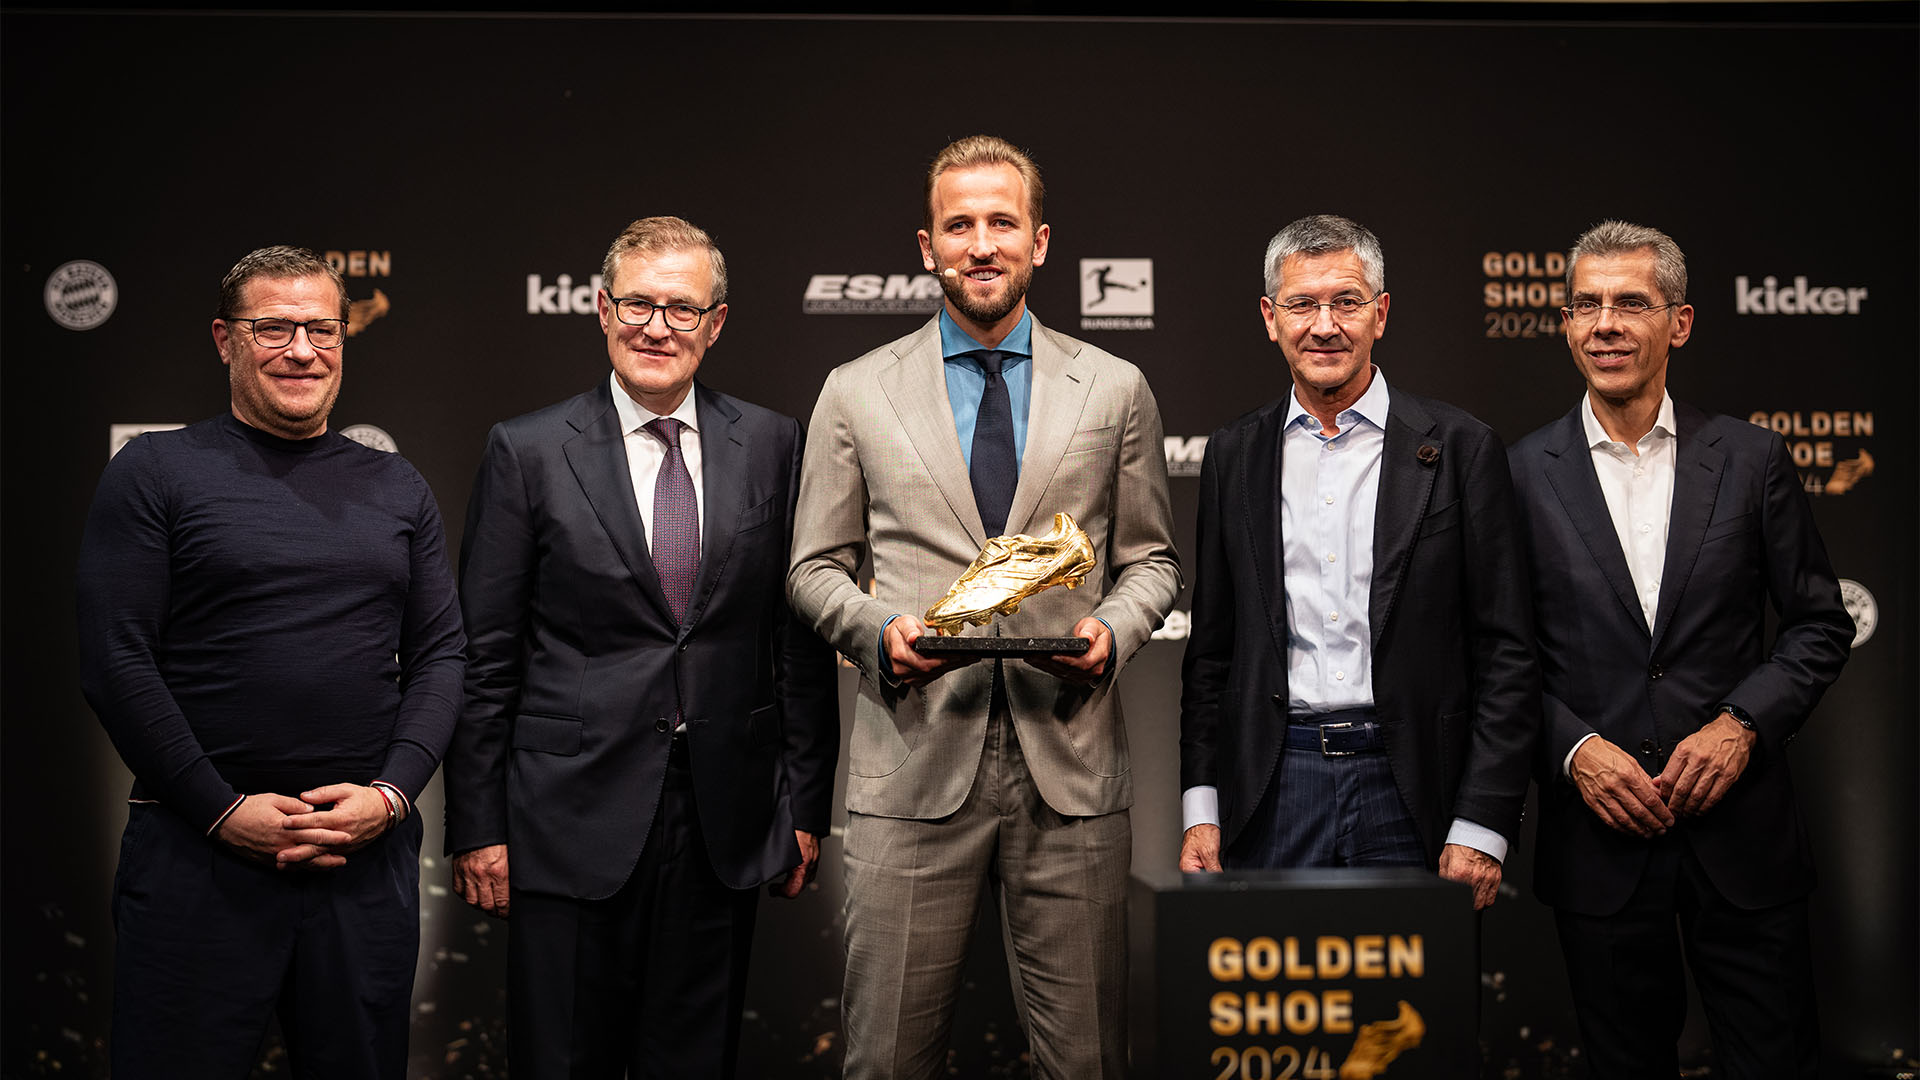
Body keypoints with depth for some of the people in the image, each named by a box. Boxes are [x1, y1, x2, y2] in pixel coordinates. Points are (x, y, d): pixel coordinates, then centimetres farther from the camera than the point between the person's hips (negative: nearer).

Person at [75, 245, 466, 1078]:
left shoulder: (397, 490, 13)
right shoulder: (154, 472, 1)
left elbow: (439, 656, 9)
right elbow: (114, 663, -6)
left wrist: (391, 792, -6)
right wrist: (222, 809, -11)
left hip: (369, 853, 3)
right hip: (197, 849, -3)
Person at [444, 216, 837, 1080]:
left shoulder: (773, 446, 5)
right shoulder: (527, 452, 0)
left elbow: (800, 637, 7)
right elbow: (483, 657, 0)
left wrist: (805, 806, 6)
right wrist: (476, 827, -3)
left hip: (724, 829, 2)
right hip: (574, 822, -2)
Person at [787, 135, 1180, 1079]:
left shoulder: (1114, 390, 10)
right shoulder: (855, 393, 8)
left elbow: (1150, 557, 15)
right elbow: (815, 568, 11)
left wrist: (1114, 630, -6)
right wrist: (878, 630, -9)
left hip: (1071, 763, 1)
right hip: (913, 763, 0)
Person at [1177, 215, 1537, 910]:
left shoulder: (1461, 449, 0)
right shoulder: (1233, 454, 10)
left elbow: (1505, 654, -2)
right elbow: (1211, 650, 12)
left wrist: (1481, 828, -8)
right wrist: (1200, 810, 5)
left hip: (1409, 791, -2)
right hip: (1273, 790, 2)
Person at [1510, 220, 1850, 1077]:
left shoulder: (1751, 460, 2)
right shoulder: (1524, 475, 0)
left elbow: (1820, 624, 6)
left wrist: (1741, 724, -9)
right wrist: (1575, 747, -12)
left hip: (1742, 834, 1)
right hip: (1600, 831, 0)